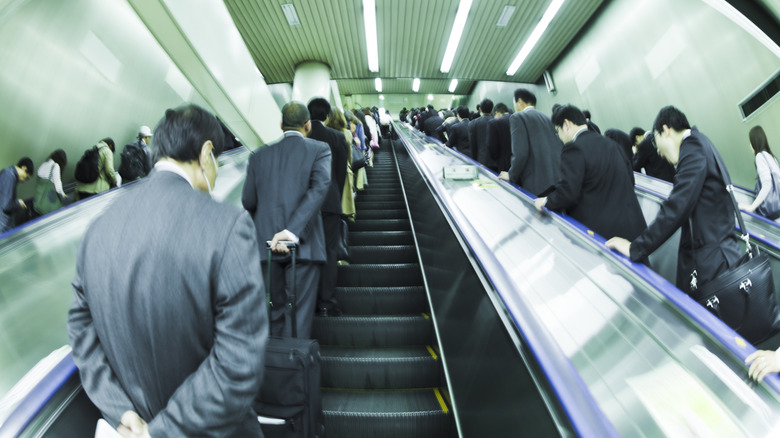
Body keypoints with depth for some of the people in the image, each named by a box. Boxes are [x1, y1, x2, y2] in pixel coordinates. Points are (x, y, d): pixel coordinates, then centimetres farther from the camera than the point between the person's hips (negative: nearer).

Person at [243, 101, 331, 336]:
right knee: (299, 313, 5)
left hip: (267, 244, 4)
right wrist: (294, 229, -21)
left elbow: (248, 201, 8)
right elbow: (320, 186, -18)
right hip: (303, 244, -3)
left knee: (274, 312, 19)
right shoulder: (319, 149, 0)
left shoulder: (260, 155, 8)